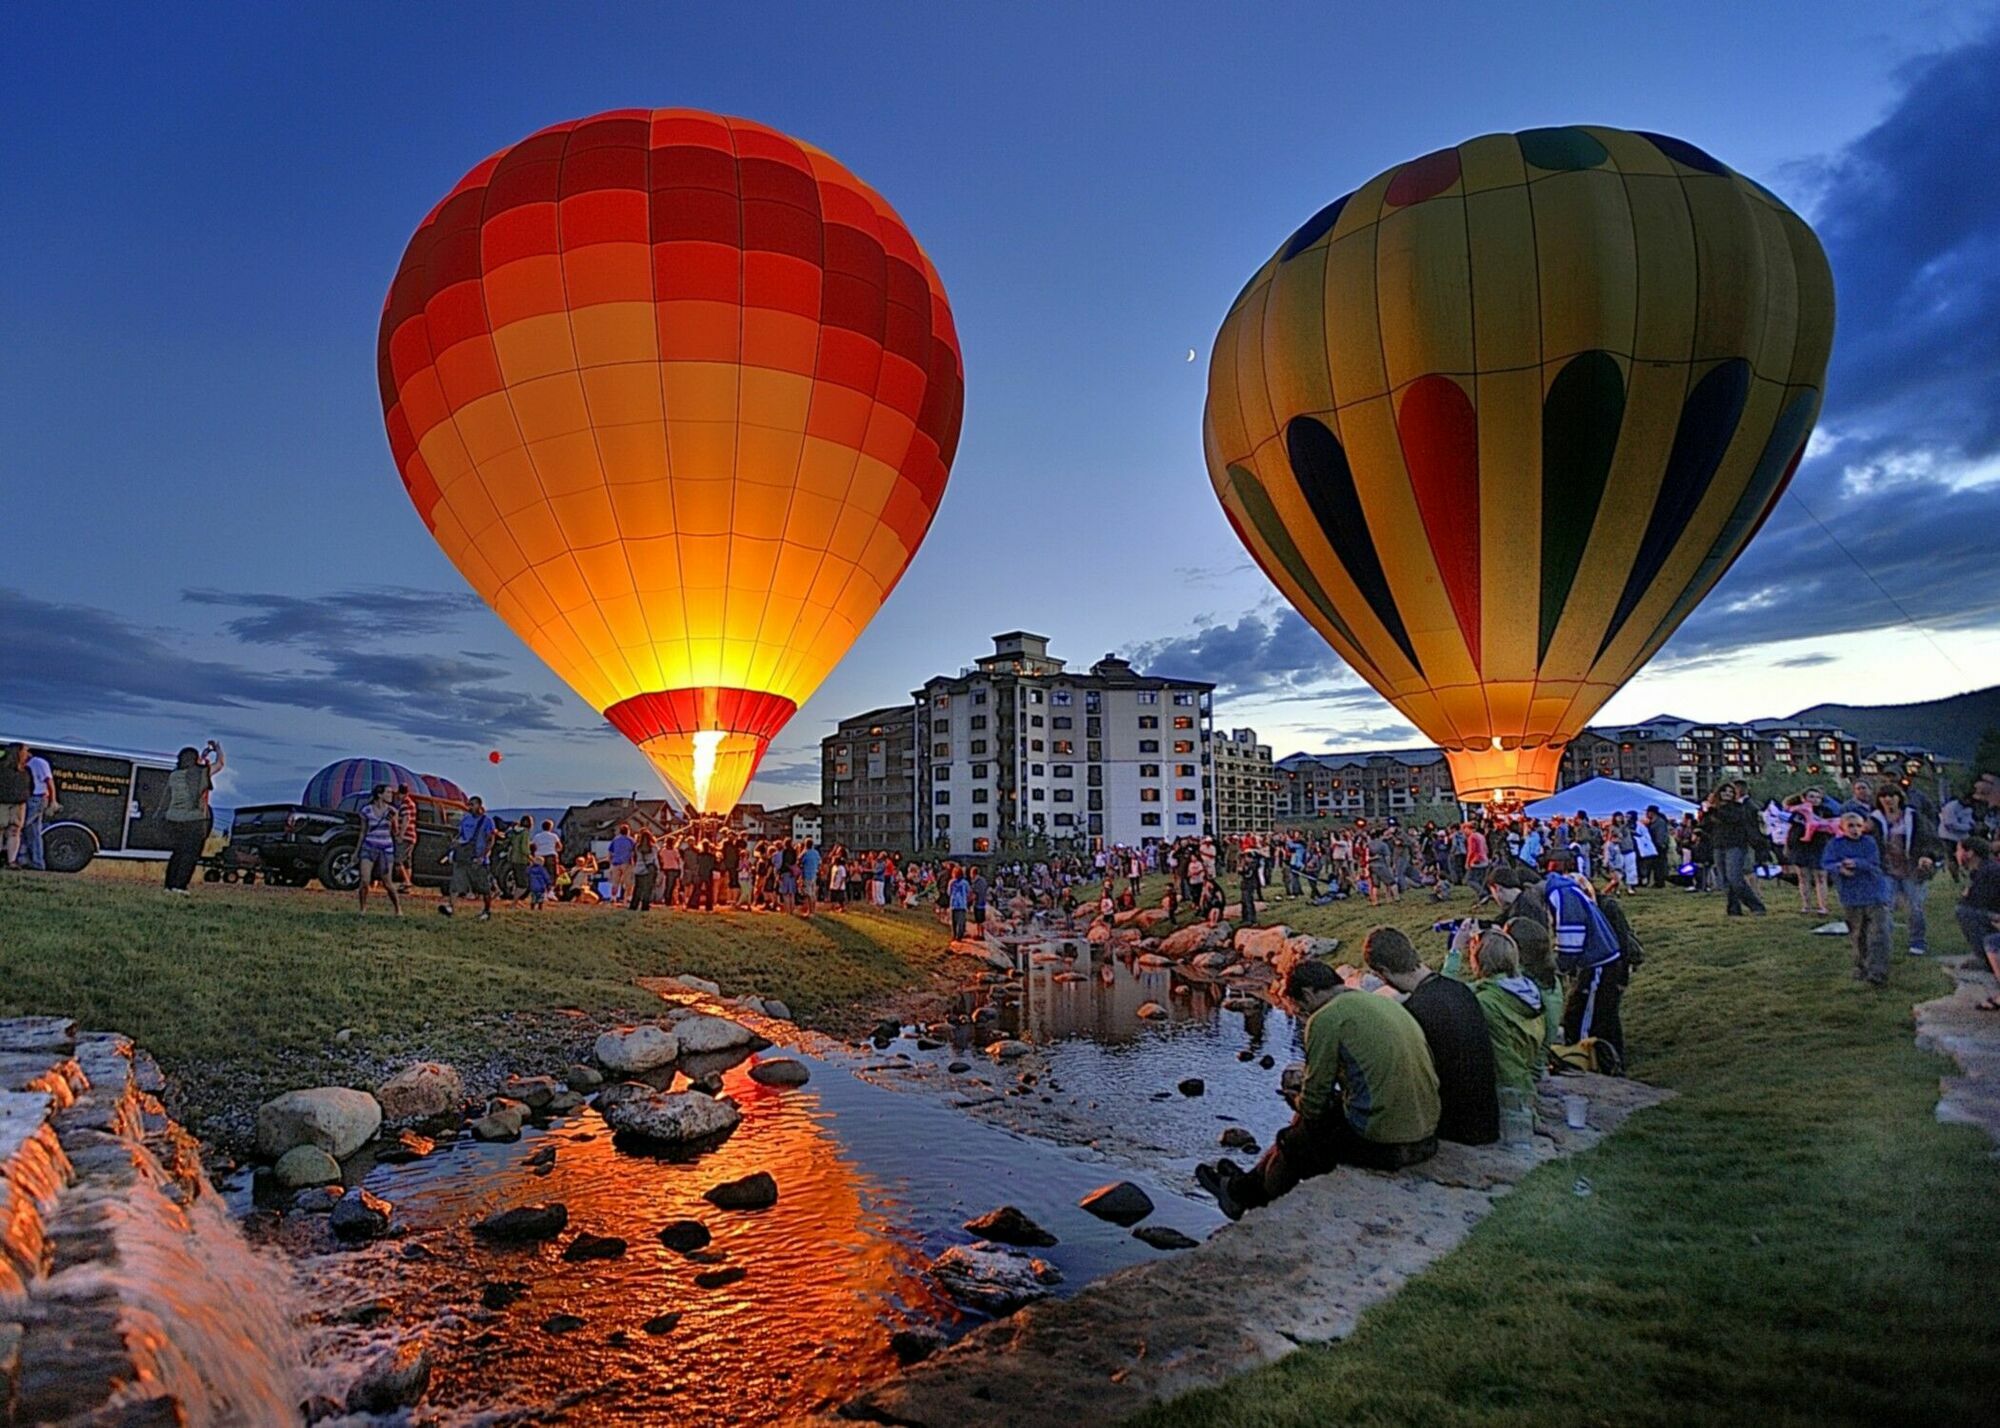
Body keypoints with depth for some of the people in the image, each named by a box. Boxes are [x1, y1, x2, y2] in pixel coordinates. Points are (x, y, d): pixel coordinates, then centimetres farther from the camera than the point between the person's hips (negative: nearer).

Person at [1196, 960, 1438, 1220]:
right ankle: (1252, 1182, 41)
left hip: (1380, 1144, -8)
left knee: (1294, 1140, 16)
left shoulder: (1326, 1019, -11)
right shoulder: (1388, 1003, 13)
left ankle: (1241, 1193, 39)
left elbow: (1313, 1102, -7)